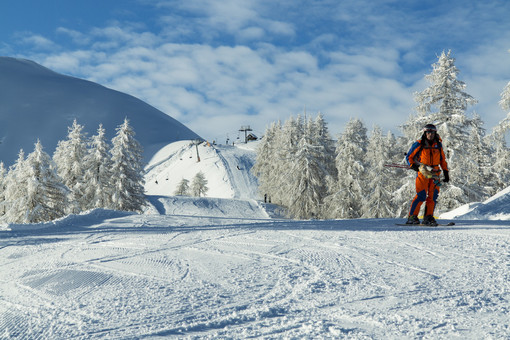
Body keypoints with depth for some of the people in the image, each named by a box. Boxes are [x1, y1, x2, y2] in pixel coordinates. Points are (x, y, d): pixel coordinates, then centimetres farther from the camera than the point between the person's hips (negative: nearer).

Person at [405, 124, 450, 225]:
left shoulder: (438, 145, 14)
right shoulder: (419, 144, 2)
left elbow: (442, 160, 22)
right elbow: (409, 157, 6)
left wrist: (446, 172, 16)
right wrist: (413, 165, -10)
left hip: (434, 173, 4)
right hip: (422, 172, -4)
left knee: (433, 195, -2)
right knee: (421, 195, -13)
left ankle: (428, 217, 6)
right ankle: (412, 217, -8)